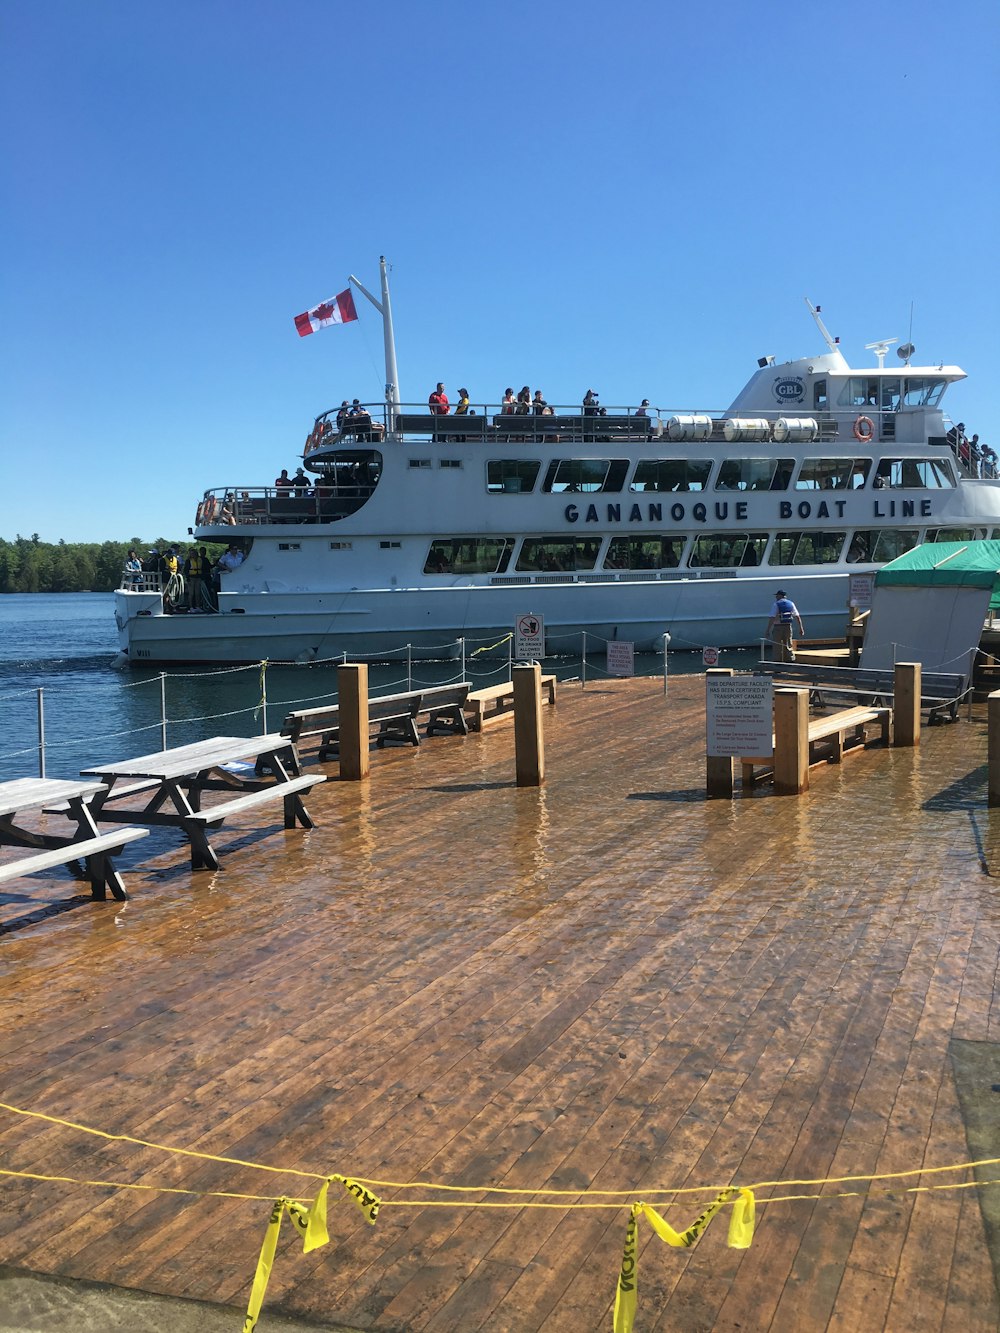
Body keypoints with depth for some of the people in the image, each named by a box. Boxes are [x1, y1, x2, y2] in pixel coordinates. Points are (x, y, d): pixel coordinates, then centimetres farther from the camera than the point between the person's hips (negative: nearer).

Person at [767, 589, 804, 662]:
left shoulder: (776, 605, -8)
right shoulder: (791, 603, 7)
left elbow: (772, 618, -15)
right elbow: (797, 616, 5)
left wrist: (768, 630, -15)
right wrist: (801, 628, 9)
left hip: (778, 627, -5)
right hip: (788, 627, 5)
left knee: (777, 646, 3)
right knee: (788, 646, 12)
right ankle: (790, 661, 11)